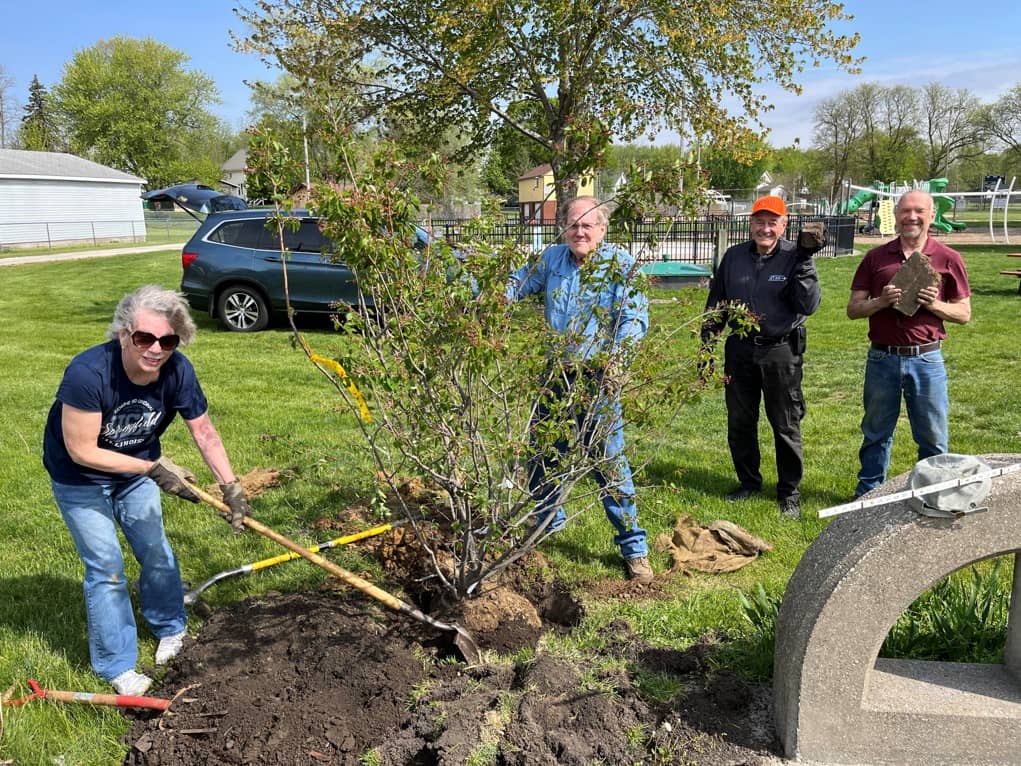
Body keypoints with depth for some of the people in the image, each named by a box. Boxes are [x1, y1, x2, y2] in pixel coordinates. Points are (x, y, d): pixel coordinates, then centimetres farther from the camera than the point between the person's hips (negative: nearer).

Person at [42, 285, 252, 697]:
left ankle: (170, 629, 38)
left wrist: (230, 485, -17)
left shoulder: (177, 370, -24)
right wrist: (154, 469, -31)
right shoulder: (87, 373, -37)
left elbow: (204, 432, -12)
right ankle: (118, 668, 16)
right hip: (79, 479, -4)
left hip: (137, 470, 4)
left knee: (156, 552, 12)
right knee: (106, 567, -1)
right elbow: (82, 451, -30)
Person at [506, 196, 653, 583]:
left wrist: (617, 357, -33)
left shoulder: (621, 264, -8)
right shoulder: (551, 259, 8)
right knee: (542, 452, 16)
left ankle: (633, 546, 6)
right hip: (556, 374, 6)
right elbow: (518, 282, 20)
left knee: (607, 460, -6)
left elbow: (635, 317, -17)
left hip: (597, 378, -6)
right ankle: (548, 521, 40)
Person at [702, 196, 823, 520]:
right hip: (740, 350, 3)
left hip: (781, 352, -3)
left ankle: (789, 492, 21)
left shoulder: (795, 257, -5)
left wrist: (804, 260, -21)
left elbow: (809, 305, -16)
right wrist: (706, 345, 9)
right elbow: (715, 305, 11)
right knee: (739, 422, 13)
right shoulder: (734, 257, 4)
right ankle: (749, 482, 31)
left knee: (786, 425, 6)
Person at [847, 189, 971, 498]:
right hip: (882, 359, 1)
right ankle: (867, 495, 26)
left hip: (927, 359, -1)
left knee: (933, 437, 7)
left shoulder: (948, 259, 1)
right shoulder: (876, 257, 4)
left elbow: (964, 314, 4)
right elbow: (853, 309, 3)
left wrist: (934, 304, -15)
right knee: (876, 433, 12)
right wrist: (881, 301, -15)